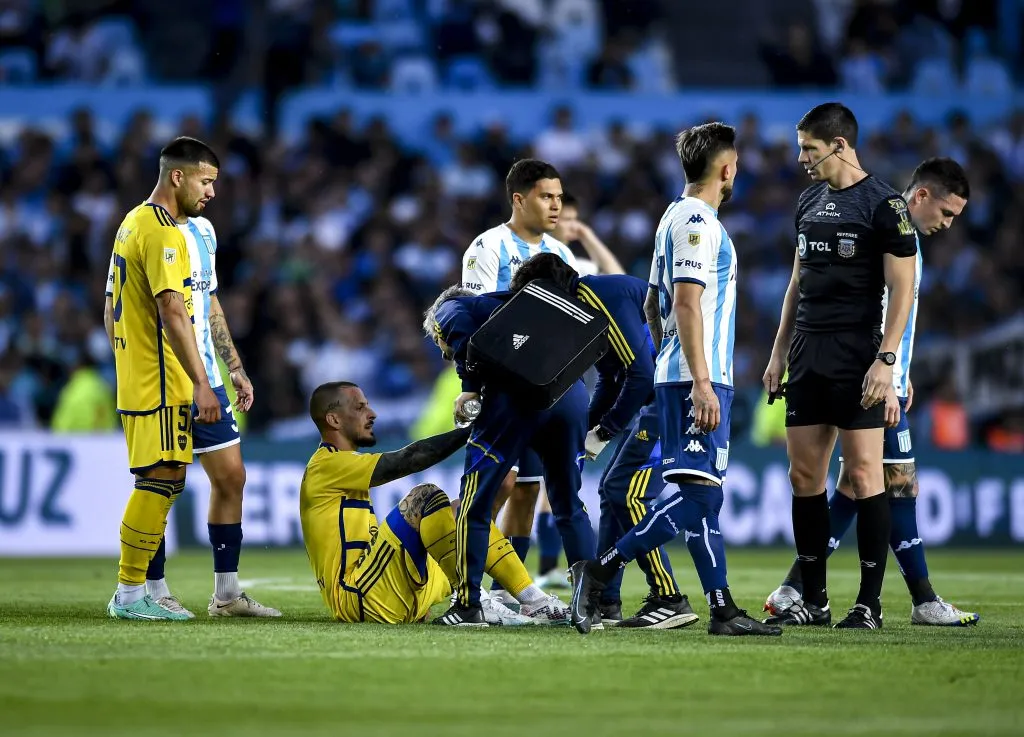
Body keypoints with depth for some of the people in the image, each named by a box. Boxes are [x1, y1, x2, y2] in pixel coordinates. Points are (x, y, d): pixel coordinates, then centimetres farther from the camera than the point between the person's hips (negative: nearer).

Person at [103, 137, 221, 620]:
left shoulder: (132, 224, 17)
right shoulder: (163, 232, -14)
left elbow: (111, 313, 22)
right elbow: (172, 312, -23)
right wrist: (201, 385, -24)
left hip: (134, 378, 10)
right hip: (162, 385, -10)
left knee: (157, 484, 12)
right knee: (161, 481, -9)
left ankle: (130, 594, 12)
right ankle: (129, 594, -7)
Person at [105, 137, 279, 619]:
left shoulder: (203, 231, 14)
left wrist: (234, 368, 20)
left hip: (206, 380, 8)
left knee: (230, 476, 7)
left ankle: (226, 593, 13)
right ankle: (154, 592, 7)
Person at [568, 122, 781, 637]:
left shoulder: (679, 218, 18)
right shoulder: (697, 222, -11)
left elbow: (653, 304, 24)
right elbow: (686, 305, -19)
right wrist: (701, 383, -22)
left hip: (684, 378, 10)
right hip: (696, 380, -10)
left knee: (705, 493, 6)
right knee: (697, 493, -13)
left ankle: (723, 609, 5)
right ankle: (600, 571, -14)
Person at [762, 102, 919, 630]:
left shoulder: (883, 205, -8)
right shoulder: (810, 202, 15)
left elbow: (902, 290, -10)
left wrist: (884, 360, -17)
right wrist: (780, 352, 17)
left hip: (857, 355, -7)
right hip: (808, 355, 7)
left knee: (863, 472, -7)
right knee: (804, 474, 5)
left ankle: (869, 602, -2)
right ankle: (813, 601, 12)